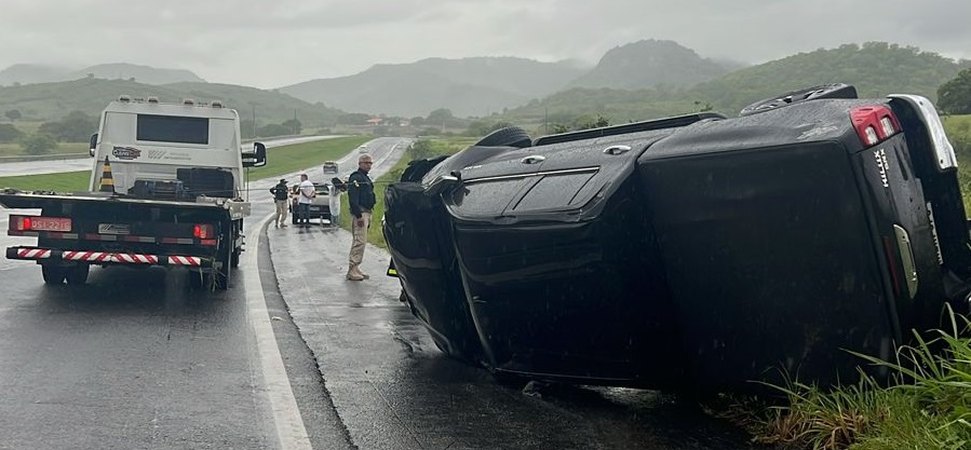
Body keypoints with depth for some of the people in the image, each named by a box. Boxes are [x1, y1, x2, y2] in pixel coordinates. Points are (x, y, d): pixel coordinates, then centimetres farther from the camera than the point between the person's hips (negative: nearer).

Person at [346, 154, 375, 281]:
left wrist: (368, 216, 22)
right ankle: (352, 271, -14)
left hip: (366, 213, 10)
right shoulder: (356, 178, -11)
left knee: (359, 241, 12)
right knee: (360, 241, -14)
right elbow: (353, 199, -19)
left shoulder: (365, 178, 21)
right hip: (359, 213, -10)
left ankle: (355, 268, 17)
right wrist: (359, 216, -24)